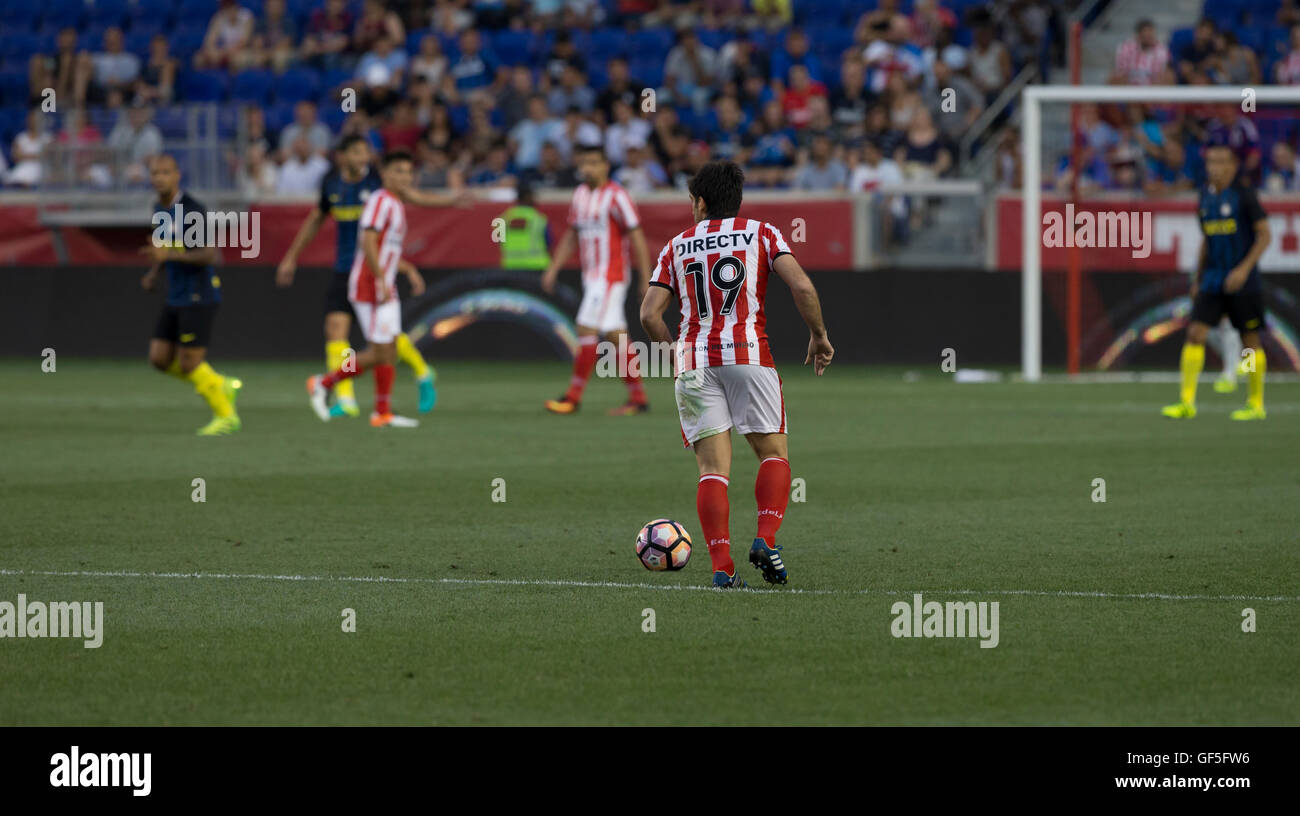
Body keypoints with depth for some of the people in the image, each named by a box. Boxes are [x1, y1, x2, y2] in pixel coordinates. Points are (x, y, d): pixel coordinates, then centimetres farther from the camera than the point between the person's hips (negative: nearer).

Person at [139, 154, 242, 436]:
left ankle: (226, 416, 12)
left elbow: (209, 254, -21)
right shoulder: (159, 209, 10)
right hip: (176, 297, 9)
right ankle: (222, 386, 20)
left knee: (189, 363, -6)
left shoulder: (191, 210, -17)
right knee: (159, 358, 5)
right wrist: (154, 273, 7)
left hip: (199, 296, -9)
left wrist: (169, 255, -28)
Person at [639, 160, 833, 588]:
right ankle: (766, 540, -14)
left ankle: (722, 568, -11)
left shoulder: (677, 246, 13)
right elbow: (802, 286, -7)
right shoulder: (761, 233, 8)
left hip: (694, 361, 2)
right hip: (749, 354, -2)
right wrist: (819, 335, 6)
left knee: (712, 468, 0)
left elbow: (649, 315, 6)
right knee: (774, 453, 9)